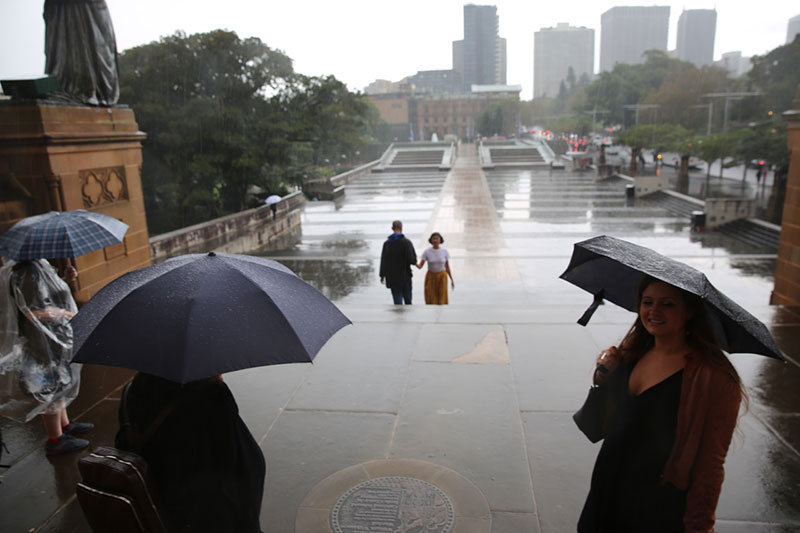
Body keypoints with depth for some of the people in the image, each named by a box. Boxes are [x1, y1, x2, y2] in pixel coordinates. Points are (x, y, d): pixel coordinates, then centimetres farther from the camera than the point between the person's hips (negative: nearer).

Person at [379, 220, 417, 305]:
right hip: (405, 276, -1)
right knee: (408, 299, 11)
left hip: (392, 278, 2)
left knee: (397, 299, 4)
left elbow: (383, 261, -1)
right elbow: (413, 260, -14)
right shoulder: (407, 242, -8)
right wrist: (414, 261, 9)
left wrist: (382, 275, 5)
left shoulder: (387, 243, 0)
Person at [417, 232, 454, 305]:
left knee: (442, 300, -4)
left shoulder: (445, 251, -2)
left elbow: (447, 267, 4)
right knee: (431, 300, -2)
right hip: (430, 277, 0)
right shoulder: (427, 252, -6)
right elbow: (420, 266, -9)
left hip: (442, 277, 0)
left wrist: (452, 279, 4)